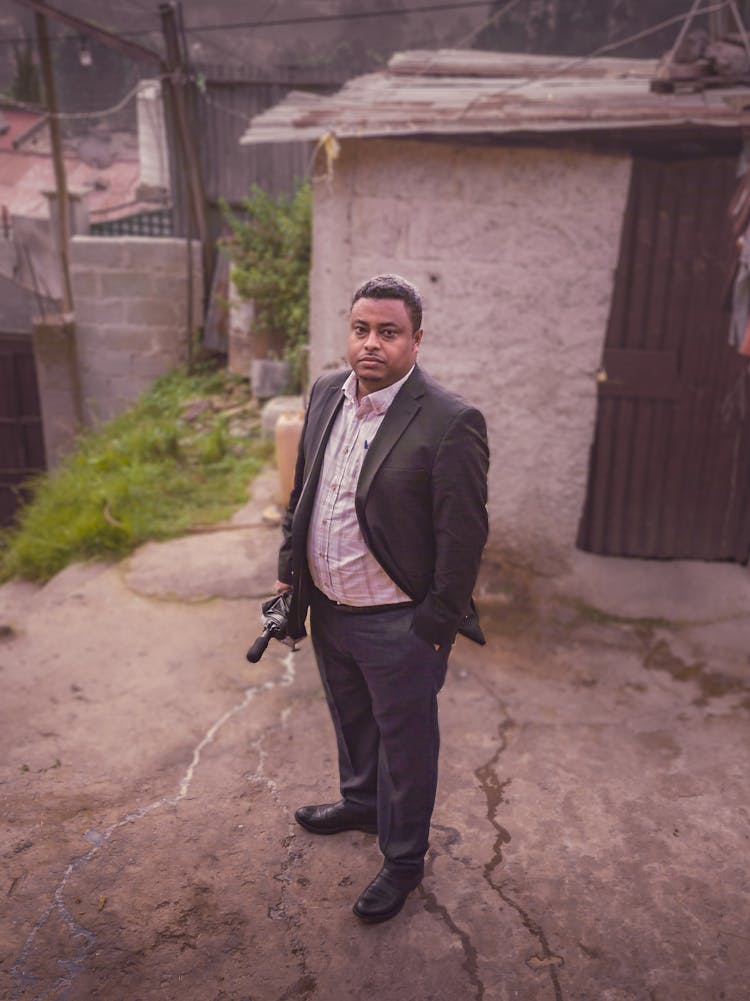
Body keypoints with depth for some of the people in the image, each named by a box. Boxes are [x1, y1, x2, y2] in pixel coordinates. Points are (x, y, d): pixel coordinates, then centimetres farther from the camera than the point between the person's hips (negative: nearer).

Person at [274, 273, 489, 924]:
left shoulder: (451, 423, -22)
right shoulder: (326, 394, 0)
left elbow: (463, 537, -17)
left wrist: (436, 627, -13)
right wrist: (289, 570, 12)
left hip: (398, 625, -6)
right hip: (328, 607, 7)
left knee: (405, 745, 15)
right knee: (352, 721, 29)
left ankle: (404, 860, 40)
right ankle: (361, 802, 57)